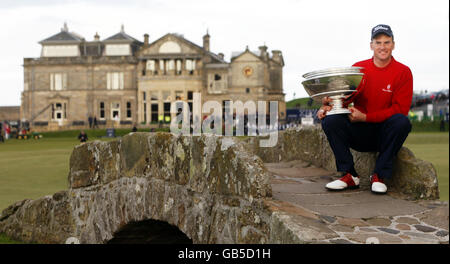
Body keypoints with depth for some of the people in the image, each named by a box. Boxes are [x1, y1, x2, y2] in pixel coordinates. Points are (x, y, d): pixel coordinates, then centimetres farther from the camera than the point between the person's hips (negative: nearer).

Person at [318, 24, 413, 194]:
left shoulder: (403, 72, -2)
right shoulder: (358, 68, 6)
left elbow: (400, 109, -11)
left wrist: (365, 117, -20)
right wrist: (328, 105, -20)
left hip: (384, 134, -2)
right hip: (360, 134, 2)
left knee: (402, 122, -33)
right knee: (330, 120, -23)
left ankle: (379, 176, -18)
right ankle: (350, 176, -13)